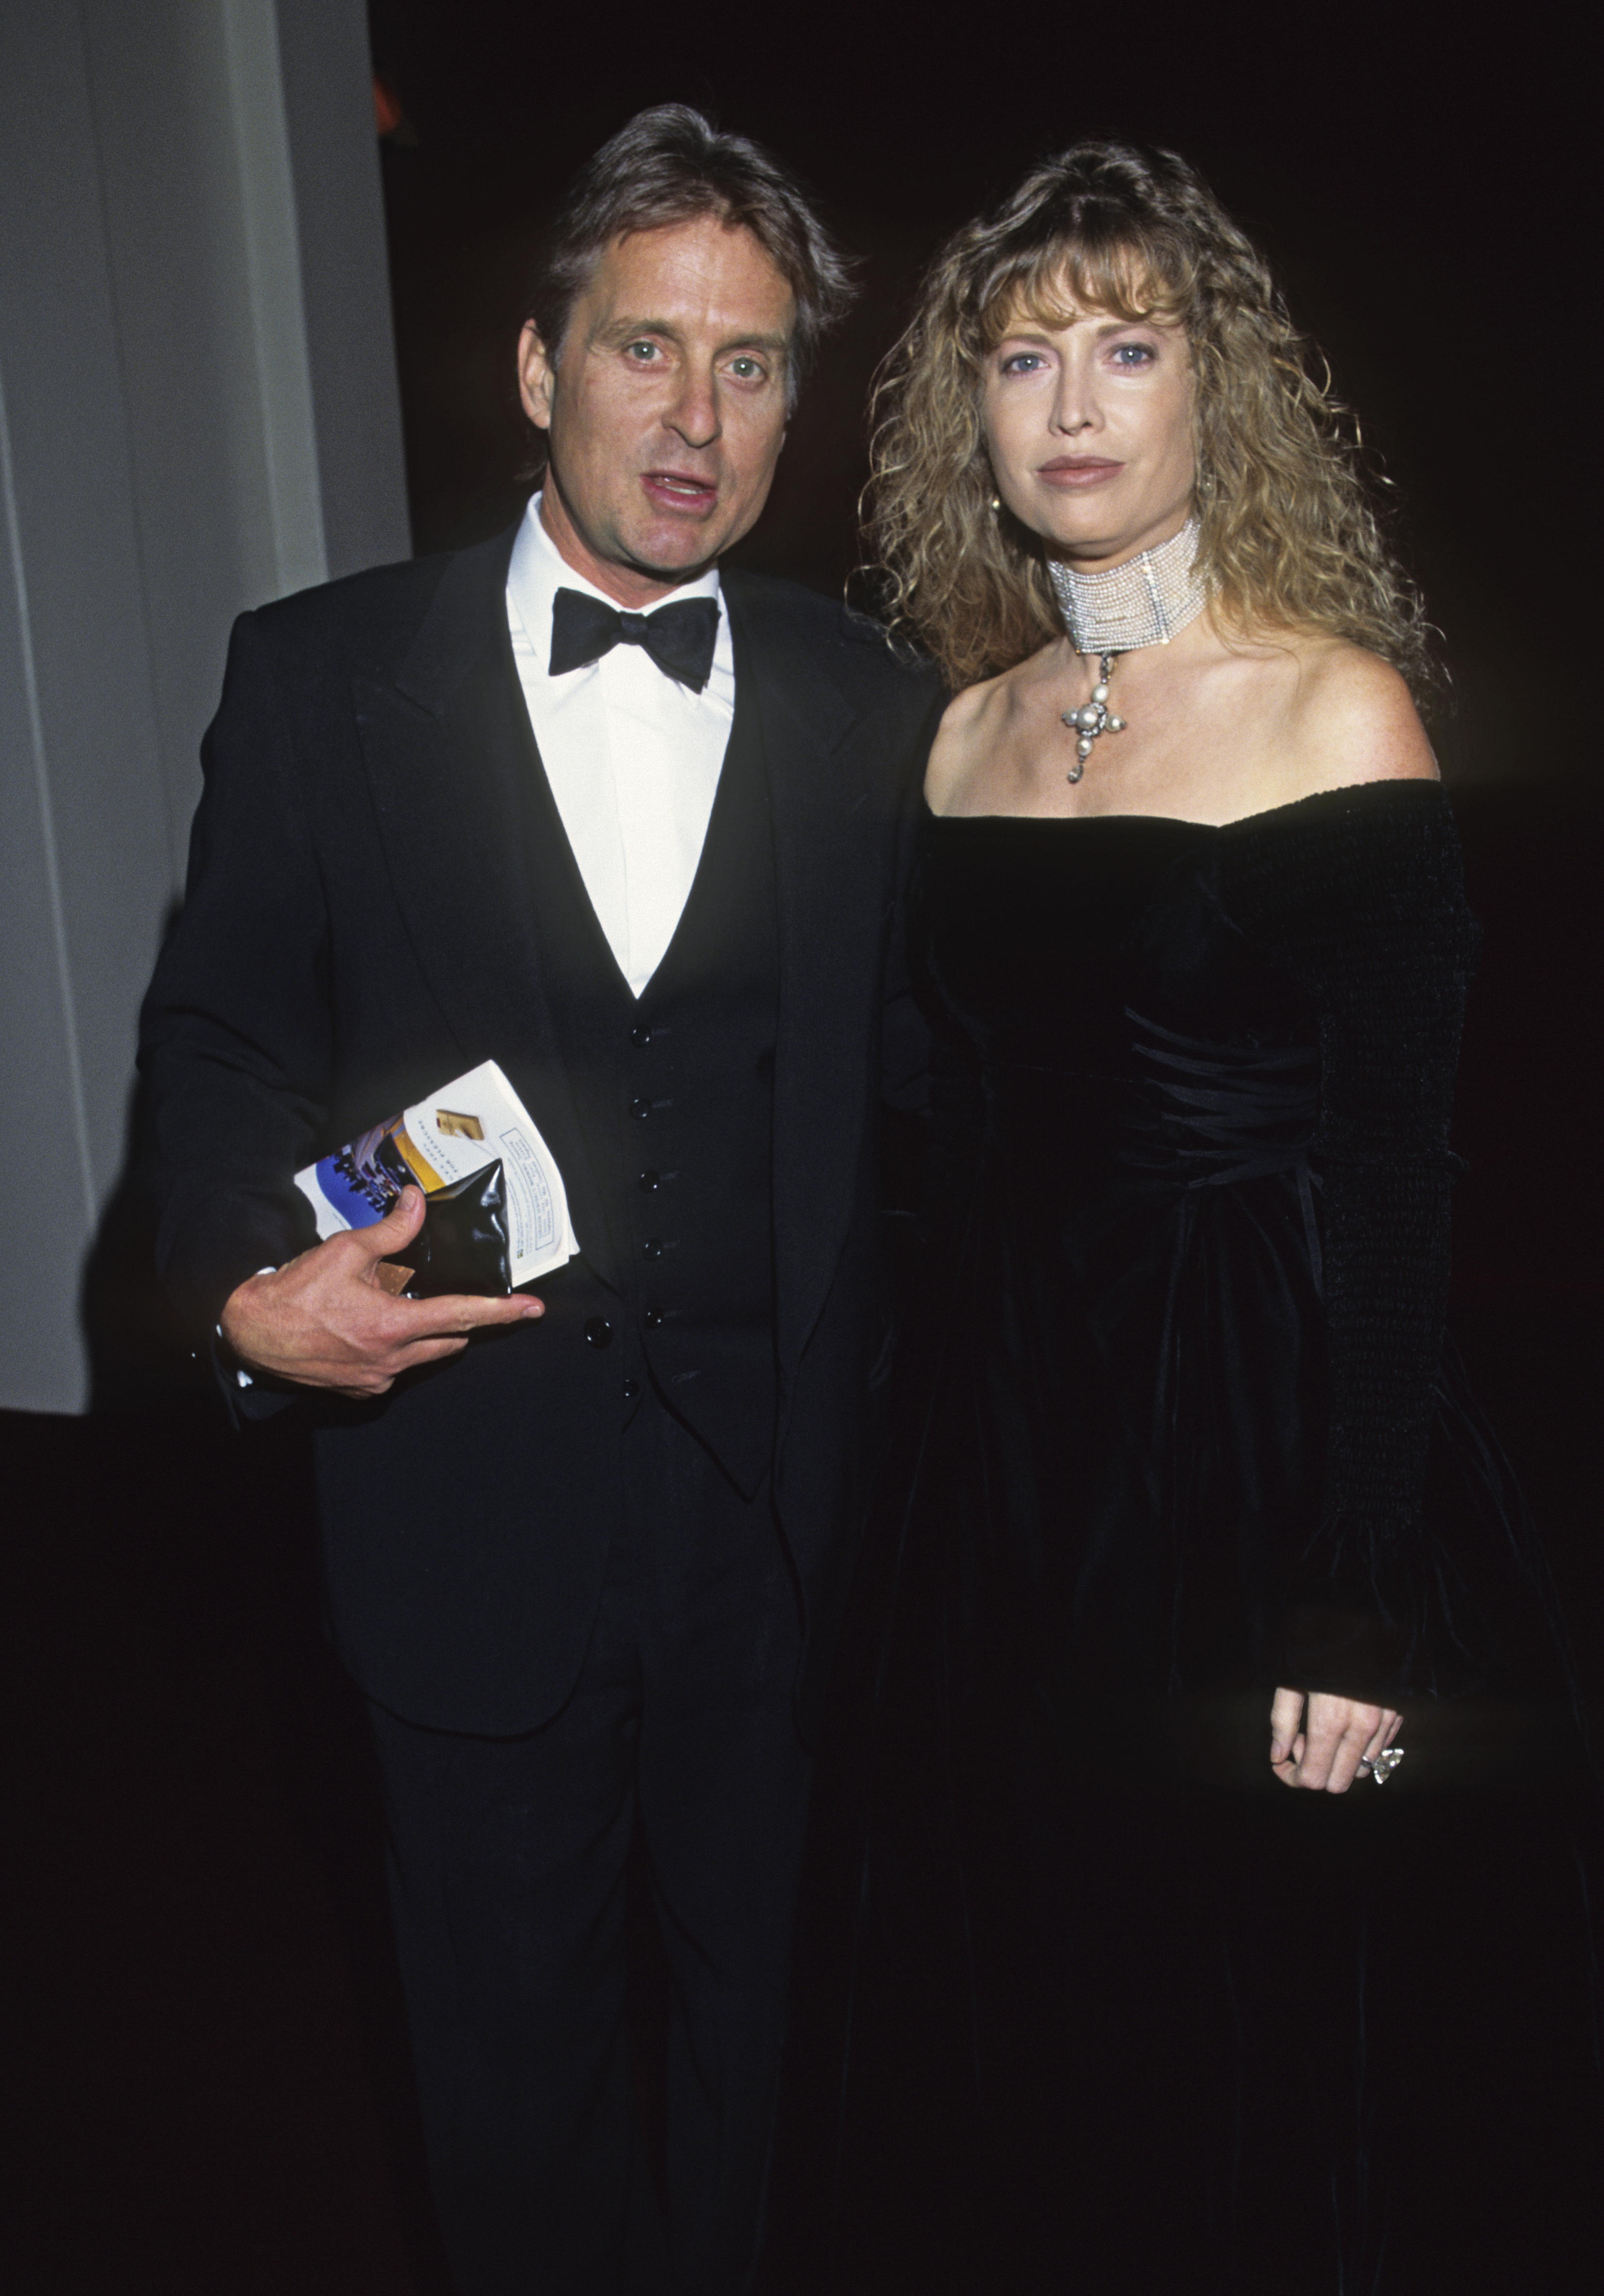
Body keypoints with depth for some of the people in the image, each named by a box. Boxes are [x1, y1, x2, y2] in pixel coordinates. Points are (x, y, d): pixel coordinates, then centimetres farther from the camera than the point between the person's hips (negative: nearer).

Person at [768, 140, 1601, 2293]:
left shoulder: (1335, 707, -9)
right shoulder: (972, 728, 7)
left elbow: (1399, 1171, -12)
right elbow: (960, 1129, 10)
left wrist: (1359, 1604, -15)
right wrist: (939, 1457, 8)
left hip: (1262, 1434, -5)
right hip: (997, 1435, 5)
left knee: (1255, 2016, 11)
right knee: (1001, 2004, 18)